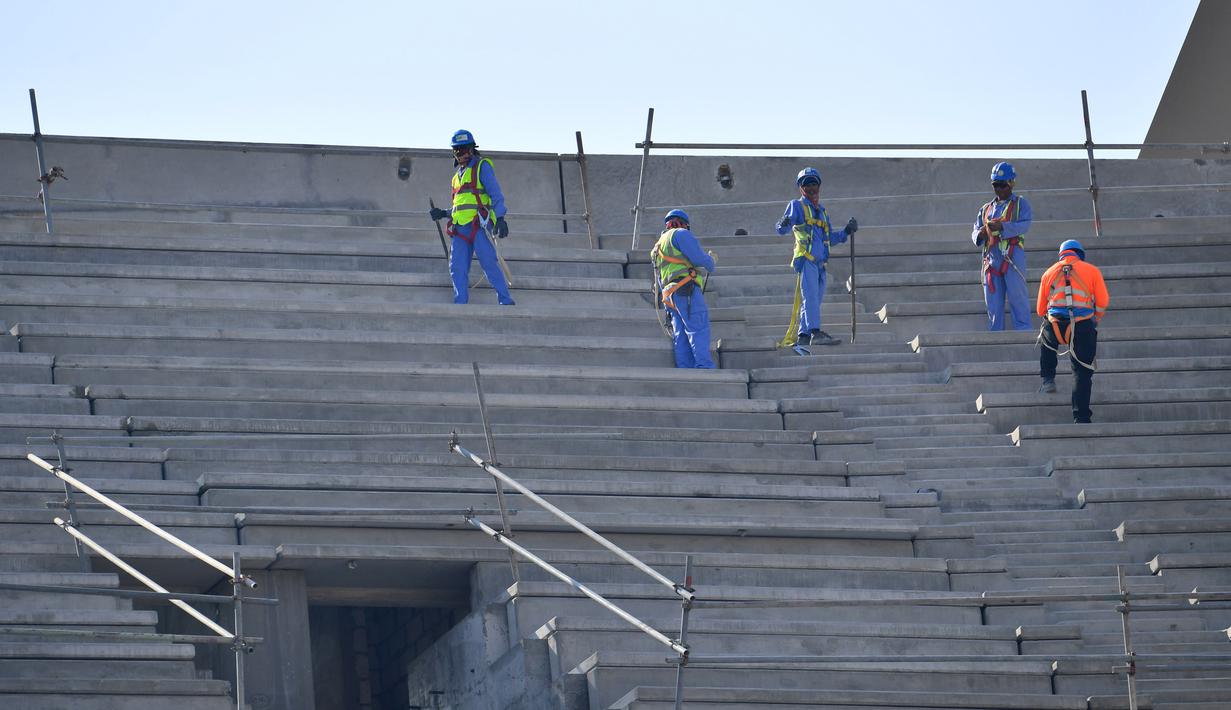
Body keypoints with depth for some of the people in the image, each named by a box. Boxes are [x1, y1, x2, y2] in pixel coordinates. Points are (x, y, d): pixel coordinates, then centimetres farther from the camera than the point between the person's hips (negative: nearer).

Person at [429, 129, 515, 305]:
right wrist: (444, 213, 18)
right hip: (460, 228, 7)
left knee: (489, 263, -15)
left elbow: (496, 194, -5)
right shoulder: (458, 175, 26)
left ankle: (506, 302, -14)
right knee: (457, 269, -4)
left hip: (478, 225, -7)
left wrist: (500, 218, -17)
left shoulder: (482, 167, 4)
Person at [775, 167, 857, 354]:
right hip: (805, 260, -7)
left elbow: (830, 238, 29)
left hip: (820, 263, 7)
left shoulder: (822, 211, 25)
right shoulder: (796, 206, 6)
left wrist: (846, 232, 15)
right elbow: (781, 230, -5)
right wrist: (784, 224, -28)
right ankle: (816, 333, -32)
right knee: (810, 295, -20)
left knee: (814, 300, 6)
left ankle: (802, 338, 9)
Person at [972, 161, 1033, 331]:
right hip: (991, 257, 5)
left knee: (1017, 297, -9)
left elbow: (1024, 226, -8)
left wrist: (1002, 226, -24)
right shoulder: (986, 209, 24)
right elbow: (975, 233, 15)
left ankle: (1023, 330, -9)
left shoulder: (1020, 204, 10)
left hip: (1012, 255, -5)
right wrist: (980, 235, -10)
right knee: (993, 302, 4)